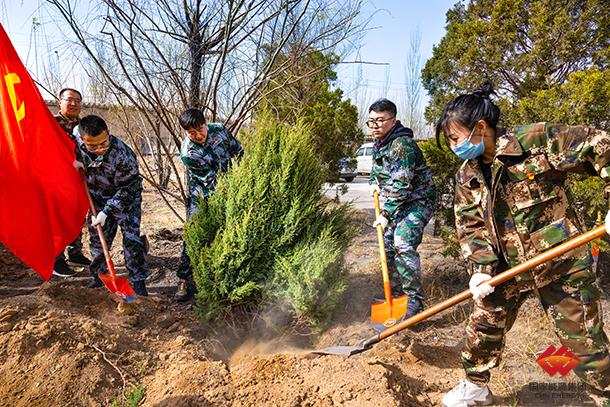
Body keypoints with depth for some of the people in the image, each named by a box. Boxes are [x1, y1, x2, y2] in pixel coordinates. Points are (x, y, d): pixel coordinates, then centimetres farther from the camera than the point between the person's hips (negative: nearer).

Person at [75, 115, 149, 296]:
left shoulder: (123, 155, -35)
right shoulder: (77, 142, -20)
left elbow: (127, 190, -26)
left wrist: (106, 212, -27)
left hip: (126, 198, -4)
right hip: (98, 197, 5)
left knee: (131, 238, -8)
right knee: (97, 238, 10)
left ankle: (138, 281, 3)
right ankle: (98, 275, 28)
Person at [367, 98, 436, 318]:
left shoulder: (402, 144, -25)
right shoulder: (379, 143, 6)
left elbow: (401, 185, -30)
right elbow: (377, 166, 26)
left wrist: (386, 214, -31)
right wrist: (374, 182, 7)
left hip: (418, 201, -10)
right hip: (398, 201, 10)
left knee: (404, 243, -25)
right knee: (388, 245, 11)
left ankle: (415, 300, -17)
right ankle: (396, 292, 27)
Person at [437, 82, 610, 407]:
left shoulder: (538, 139, -16)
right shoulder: (467, 176, 1)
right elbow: (470, 226, 1)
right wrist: (481, 268, -12)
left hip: (561, 261, -5)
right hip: (508, 267, 5)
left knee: (584, 339, 4)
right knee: (483, 326, 11)